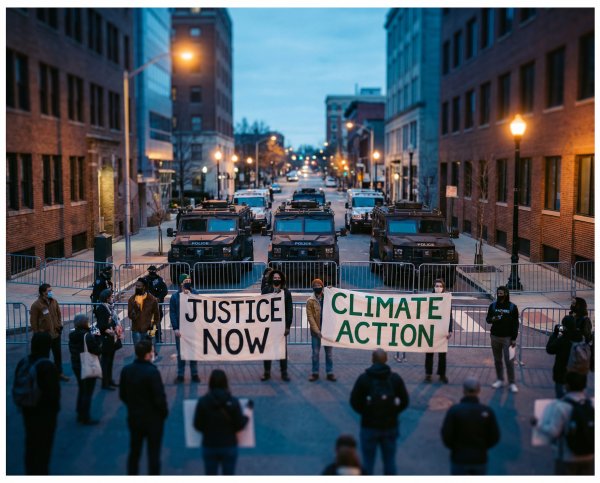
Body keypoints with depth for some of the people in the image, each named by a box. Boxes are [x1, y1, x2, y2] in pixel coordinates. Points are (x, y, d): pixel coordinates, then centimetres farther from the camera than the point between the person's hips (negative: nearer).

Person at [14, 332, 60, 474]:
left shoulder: (23, 363, -3)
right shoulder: (48, 366, -23)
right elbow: (54, 392, -22)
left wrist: (22, 404, 15)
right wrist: (55, 408, -6)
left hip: (28, 410, 6)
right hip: (46, 412, -6)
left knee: (31, 443, 21)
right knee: (44, 444, 8)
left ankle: (30, 471, 32)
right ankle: (41, 472, 15)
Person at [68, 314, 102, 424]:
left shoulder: (72, 336, 1)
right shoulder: (87, 336, -23)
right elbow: (98, 350, -22)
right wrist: (98, 337, -9)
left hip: (76, 366, 8)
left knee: (81, 390, 23)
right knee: (88, 392, 4)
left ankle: (80, 415, 32)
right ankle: (85, 418, 10)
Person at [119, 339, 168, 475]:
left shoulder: (126, 370, -6)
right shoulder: (152, 372, -24)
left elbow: (122, 395, 4)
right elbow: (159, 397, -21)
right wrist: (165, 412, -4)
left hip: (134, 417, 5)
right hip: (153, 418, -5)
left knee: (134, 452, 18)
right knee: (153, 454, 8)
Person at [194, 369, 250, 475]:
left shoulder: (203, 402, -11)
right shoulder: (233, 402, -11)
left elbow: (198, 425, -7)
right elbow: (239, 425, -8)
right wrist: (246, 417, 10)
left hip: (209, 446, 0)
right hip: (229, 446, 0)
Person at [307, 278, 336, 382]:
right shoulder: (310, 301, -3)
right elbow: (310, 317, -8)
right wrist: (317, 331, -16)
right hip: (316, 331, -2)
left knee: (329, 352, 7)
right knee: (315, 353, 4)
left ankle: (330, 373, 13)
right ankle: (315, 373, 13)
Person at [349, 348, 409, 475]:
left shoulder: (363, 378, -9)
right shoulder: (395, 378, -3)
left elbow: (354, 401, -5)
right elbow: (404, 402, 1)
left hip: (369, 426, -2)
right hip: (390, 426, 2)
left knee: (368, 461, 8)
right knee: (390, 460, 12)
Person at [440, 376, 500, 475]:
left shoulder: (454, 410, -14)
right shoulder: (487, 411, -9)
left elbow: (446, 435, -14)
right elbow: (495, 437, -5)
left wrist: (455, 448, 5)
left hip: (459, 458, -2)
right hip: (480, 458, 2)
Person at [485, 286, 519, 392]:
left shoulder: (512, 307, -2)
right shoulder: (493, 305, 4)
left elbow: (515, 324, -1)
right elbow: (487, 319, 10)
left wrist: (514, 338, -6)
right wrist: (492, 319, -15)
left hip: (507, 338, -3)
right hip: (495, 336, 3)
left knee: (509, 361, -6)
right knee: (497, 360, 9)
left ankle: (512, 383, 0)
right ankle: (500, 380, 20)